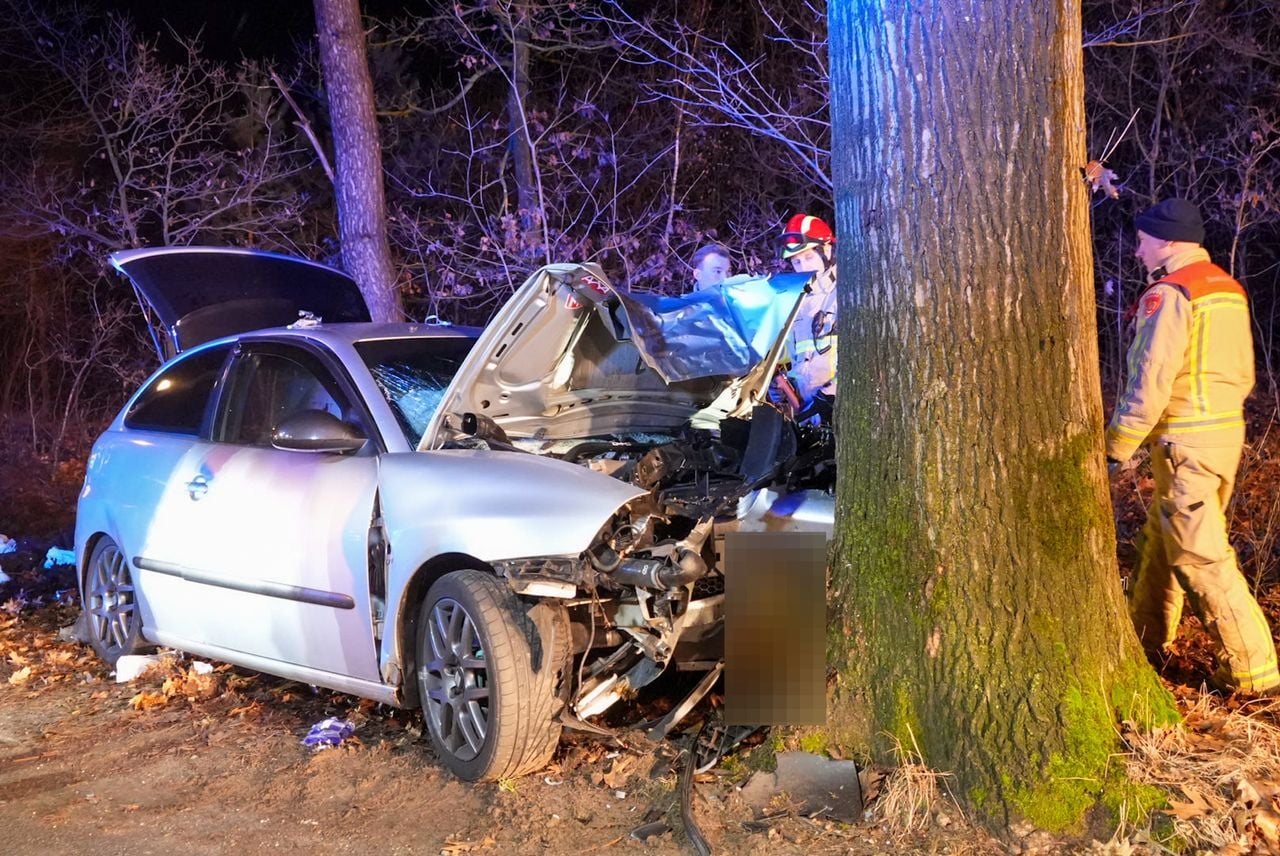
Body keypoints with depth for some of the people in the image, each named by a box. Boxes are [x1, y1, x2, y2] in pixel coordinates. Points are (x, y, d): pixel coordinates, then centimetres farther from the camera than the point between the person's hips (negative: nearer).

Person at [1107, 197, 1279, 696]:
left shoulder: (1169, 295, -15)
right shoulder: (1228, 289, 12)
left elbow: (1150, 384, -19)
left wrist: (1116, 448, -12)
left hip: (1187, 443, -9)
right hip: (1228, 431, 9)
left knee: (1200, 556, -6)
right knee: (1162, 537, 21)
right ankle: (1148, 636, 33)